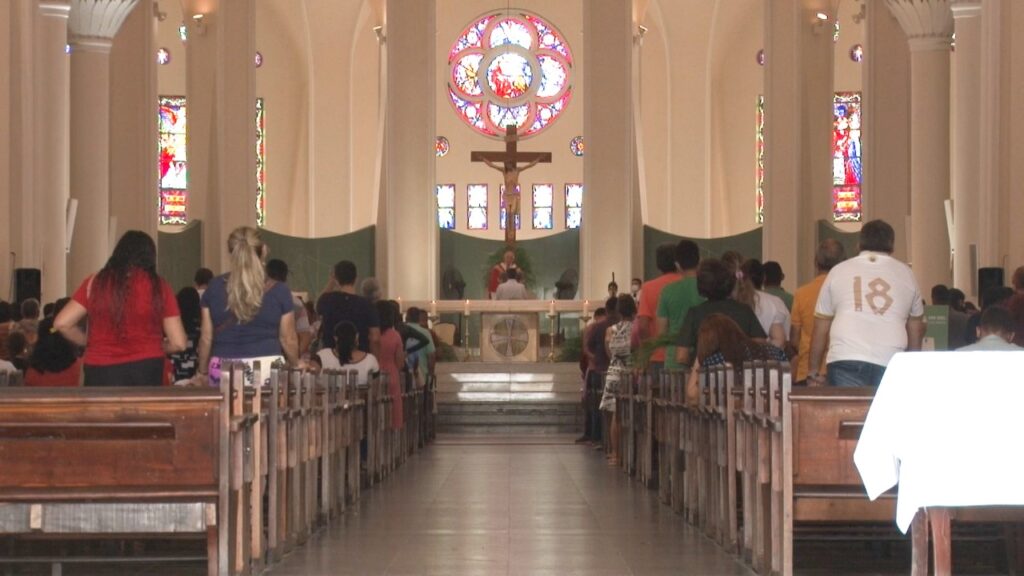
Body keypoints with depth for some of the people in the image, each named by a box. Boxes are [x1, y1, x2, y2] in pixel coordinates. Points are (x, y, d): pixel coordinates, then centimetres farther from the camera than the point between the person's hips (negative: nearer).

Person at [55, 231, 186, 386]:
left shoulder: (95, 282, 3)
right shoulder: (159, 286, 2)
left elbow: (62, 323, 0)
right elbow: (178, 343, 0)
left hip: (100, 372, 0)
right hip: (146, 372, 0)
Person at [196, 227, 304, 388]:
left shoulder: (214, 288, 4)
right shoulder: (278, 291, 1)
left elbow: (206, 338, 8)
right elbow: (288, 339, 7)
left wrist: (202, 372, 22)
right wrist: (296, 364, 26)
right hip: (266, 369, -1)